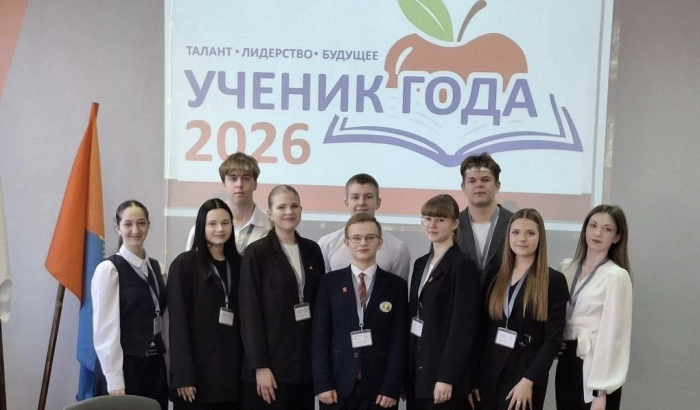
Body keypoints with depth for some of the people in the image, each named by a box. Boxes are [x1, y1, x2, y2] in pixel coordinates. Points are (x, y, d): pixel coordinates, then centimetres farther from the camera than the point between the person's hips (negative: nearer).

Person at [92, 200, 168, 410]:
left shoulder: (158, 268, 8)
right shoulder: (109, 269, -11)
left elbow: (163, 320, 9)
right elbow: (105, 329, -13)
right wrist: (115, 381, -14)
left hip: (156, 365, 6)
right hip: (126, 367, -6)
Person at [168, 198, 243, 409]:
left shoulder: (238, 264, 11)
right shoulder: (184, 264, -3)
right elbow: (178, 322, -8)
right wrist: (182, 375, -13)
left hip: (231, 370, 4)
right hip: (197, 370, -4)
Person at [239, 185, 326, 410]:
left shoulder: (312, 250, 7)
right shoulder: (257, 253, -7)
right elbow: (250, 313, -10)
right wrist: (260, 366, -14)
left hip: (306, 360, 5)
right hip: (271, 361, -4)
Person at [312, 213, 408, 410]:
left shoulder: (396, 285, 3)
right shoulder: (329, 282, 4)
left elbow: (399, 341, -1)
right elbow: (320, 336, 0)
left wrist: (391, 388, -7)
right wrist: (322, 383, -7)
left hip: (380, 387, 0)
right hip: (338, 385, 0)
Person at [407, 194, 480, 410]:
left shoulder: (463, 266, -10)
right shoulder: (421, 263, 12)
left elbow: (462, 327, -15)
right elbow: (413, 315, 12)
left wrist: (446, 377, -18)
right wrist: (404, 371, 9)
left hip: (443, 369, -7)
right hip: (417, 365, 7)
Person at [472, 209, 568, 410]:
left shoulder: (554, 280, -4)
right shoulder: (496, 276, 8)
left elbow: (553, 339, -8)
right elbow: (485, 330, 8)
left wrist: (528, 380, -15)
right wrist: (474, 376, 4)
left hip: (525, 374, -4)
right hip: (489, 374, 4)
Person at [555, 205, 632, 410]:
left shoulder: (616, 276, -11)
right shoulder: (568, 267, 7)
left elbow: (612, 334, -13)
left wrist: (601, 390, -14)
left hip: (597, 366, -5)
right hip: (567, 362, 6)